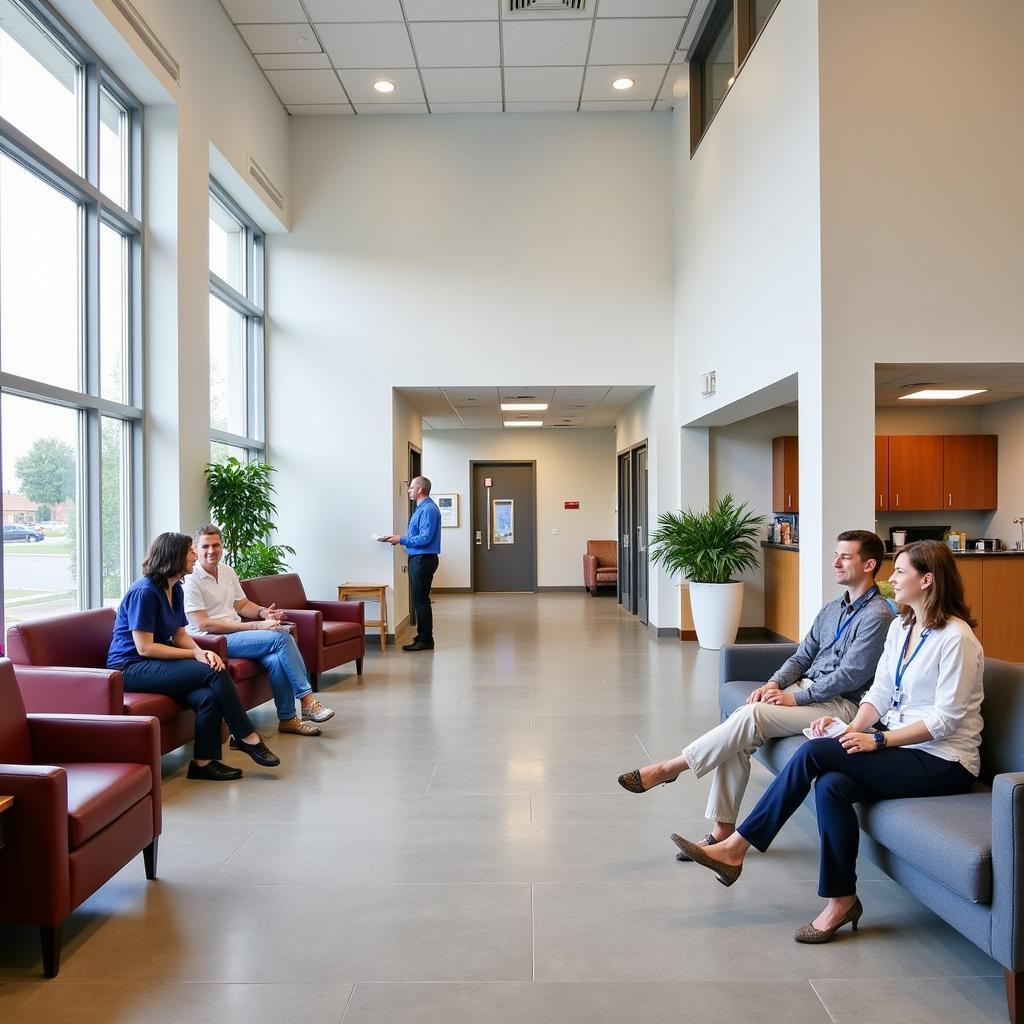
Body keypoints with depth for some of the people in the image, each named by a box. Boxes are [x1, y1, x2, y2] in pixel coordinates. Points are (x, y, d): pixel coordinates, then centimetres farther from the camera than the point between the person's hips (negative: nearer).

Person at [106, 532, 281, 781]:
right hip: (131, 668, -8)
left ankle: (204, 761, -12)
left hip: (155, 663, 8)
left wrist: (201, 652, -10)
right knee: (215, 673, -23)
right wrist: (194, 654, -14)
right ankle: (248, 738, -11)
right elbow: (144, 648, -19)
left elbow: (180, 634, 12)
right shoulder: (144, 591, -17)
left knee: (208, 697, -23)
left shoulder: (175, 589, 10)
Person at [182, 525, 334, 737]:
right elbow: (203, 624, -17)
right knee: (282, 637, -23)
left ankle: (287, 718, -12)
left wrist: (263, 612, -3)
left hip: (235, 632, 7)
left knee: (276, 659, -23)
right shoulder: (190, 580, -10)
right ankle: (307, 699, -15)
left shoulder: (227, 571, 14)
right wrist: (255, 626, -21)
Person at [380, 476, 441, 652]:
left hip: (423, 559, -10)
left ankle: (426, 640, 2)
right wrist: (397, 538, 9)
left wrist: (401, 540, -16)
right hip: (418, 559, 10)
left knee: (421, 600, -5)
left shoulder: (428, 510, -17)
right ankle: (422, 636, 22)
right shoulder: (421, 508, 16)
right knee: (419, 599, 14)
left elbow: (425, 538, -23)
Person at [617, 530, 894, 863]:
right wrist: (773, 684, -2)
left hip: (840, 704, -7)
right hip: (807, 689, 7)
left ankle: (668, 769, -16)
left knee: (750, 716, -27)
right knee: (739, 730, -19)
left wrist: (794, 698, -15)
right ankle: (722, 830, -14)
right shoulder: (833, 608, 17)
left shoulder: (878, 616, -10)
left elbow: (849, 676, -16)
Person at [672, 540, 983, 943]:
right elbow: (880, 693, 9)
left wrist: (877, 739, -22)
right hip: (900, 745, 7)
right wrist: (854, 729, -9)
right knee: (831, 785, -22)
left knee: (815, 752, -24)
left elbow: (946, 719, -18)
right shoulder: (900, 626, 10)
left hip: (944, 762, -7)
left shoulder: (956, 638, -15)